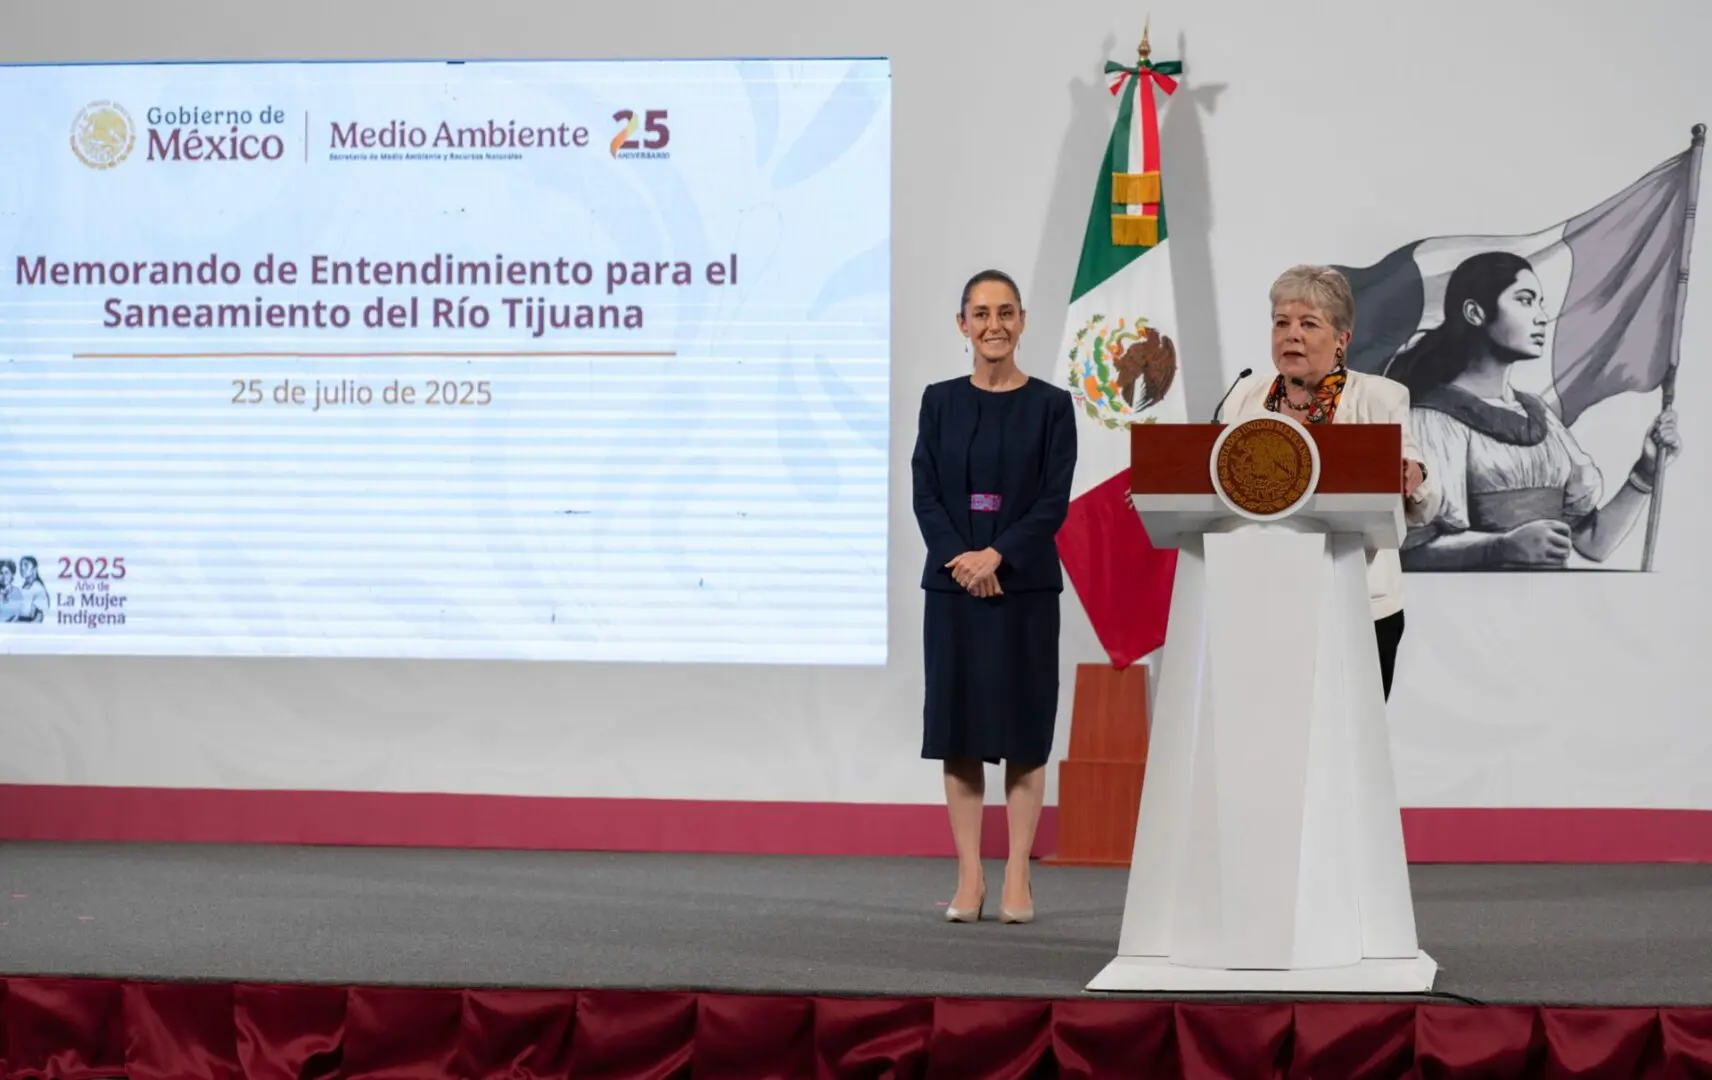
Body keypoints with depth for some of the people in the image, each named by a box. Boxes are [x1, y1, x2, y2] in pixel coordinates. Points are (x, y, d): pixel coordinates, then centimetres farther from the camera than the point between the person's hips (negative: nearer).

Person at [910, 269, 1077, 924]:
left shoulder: (1050, 405, 1)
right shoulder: (940, 403, 7)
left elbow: (1055, 502, -5)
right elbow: (925, 494, 1)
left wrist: (997, 556, -17)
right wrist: (962, 560, -14)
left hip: (1025, 586, -2)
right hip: (952, 585, 2)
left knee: (1023, 734, 0)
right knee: (959, 733, 2)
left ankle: (1017, 880, 3)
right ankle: (969, 879, 6)